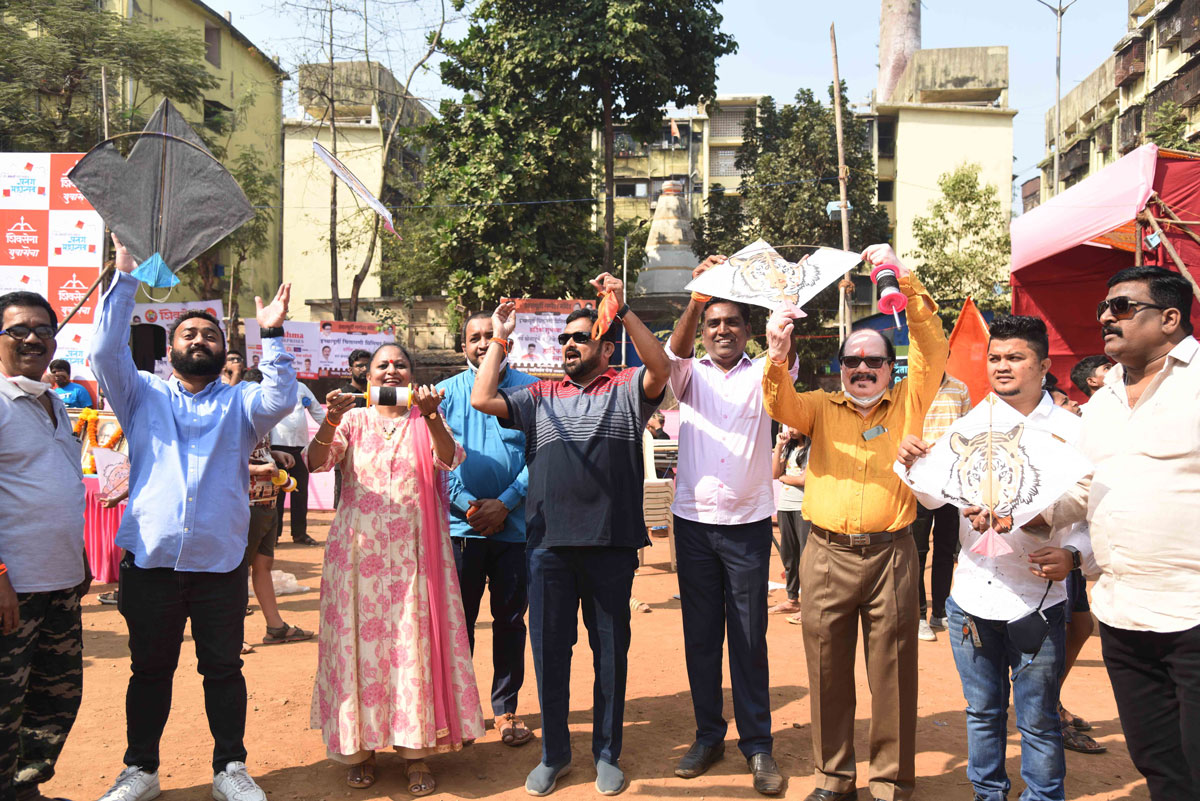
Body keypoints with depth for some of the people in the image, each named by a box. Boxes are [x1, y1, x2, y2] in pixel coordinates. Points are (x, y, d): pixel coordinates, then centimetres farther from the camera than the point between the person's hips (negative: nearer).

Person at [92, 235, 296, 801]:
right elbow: (106, 352, -5)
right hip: (149, 559, 0)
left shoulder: (239, 402, 10)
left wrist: (272, 335, -17)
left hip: (221, 562, 0)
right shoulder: (143, 395, 11)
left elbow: (280, 400, -10)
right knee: (149, 669, 12)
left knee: (224, 667, 9)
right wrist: (124, 276, -9)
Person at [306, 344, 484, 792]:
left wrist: (431, 416, -30)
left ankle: (416, 751, 7)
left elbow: (448, 458, -12)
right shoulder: (354, 420, 8)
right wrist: (330, 420, -25)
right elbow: (316, 461, -6)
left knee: (415, 641, -1)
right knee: (360, 639, 2)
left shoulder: (426, 420, 8)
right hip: (359, 548, 1)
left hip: (414, 549, 0)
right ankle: (359, 748, 15)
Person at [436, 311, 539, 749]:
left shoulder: (528, 389, 2)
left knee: (510, 619, 8)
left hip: (514, 526, 0)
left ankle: (506, 708, 22)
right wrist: (469, 505, -11)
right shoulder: (445, 393, 5)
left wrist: (505, 503, -12)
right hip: (460, 526, 1)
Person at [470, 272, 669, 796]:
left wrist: (623, 309, -22)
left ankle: (607, 753, 25)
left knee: (610, 649, 9)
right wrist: (499, 340, 3)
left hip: (611, 542, -2)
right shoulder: (542, 396, 13)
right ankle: (554, 753, 26)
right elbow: (483, 400, 4)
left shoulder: (625, 389, 4)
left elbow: (660, 369, -16)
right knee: (548, 647, 9)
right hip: (550, 542, 3)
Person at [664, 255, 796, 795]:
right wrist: (697, 294, -30)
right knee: (700, 634, 9)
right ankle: (708, 736, 23)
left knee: (749, 638, 4)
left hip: (748, 523, -1)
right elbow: (674, 349, -14)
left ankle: (757, 745, 15)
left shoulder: (762, 375, 4)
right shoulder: (691, 374, 6)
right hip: (693, 521, 2)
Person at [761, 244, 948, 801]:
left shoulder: (908, 404, 8)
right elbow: (780, 406, -7)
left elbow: (932, 349, -3)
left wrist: (904, 280, -12)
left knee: (893, 672, 6)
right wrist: (777, 357, -27)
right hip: (827, 556, 1)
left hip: (891, 553, -1)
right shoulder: (821, 408, 11)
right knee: (828, 671, 9)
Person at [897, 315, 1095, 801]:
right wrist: (914, 464, -13)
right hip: (971, 594, 4)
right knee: (982, 712, 18)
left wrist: (1073, 553, -22)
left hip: (1036, 600, -3)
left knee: (1037, 721, 8)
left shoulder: (1069, 430, -3)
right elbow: (935, 496, 6)